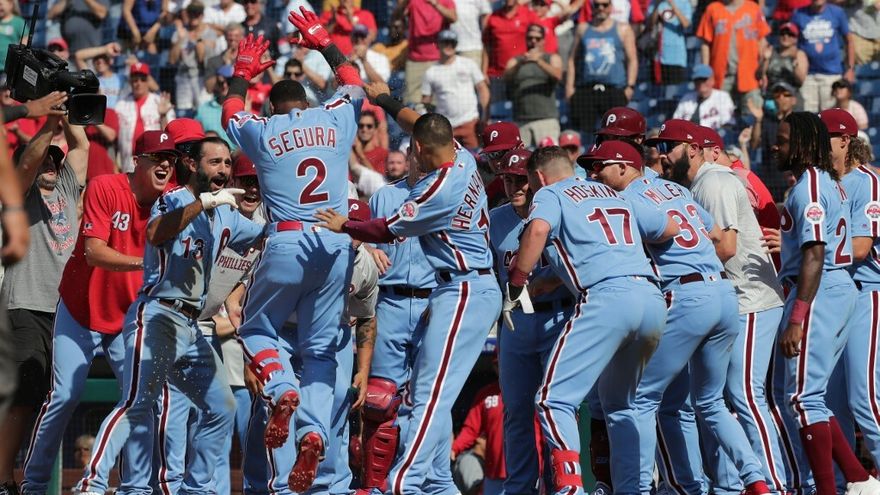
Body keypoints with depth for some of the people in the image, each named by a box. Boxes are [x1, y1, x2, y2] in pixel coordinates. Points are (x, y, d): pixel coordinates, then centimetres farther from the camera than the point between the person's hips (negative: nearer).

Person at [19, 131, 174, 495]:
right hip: (81, 310, -4)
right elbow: (94, 252, -27)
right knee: (64, 396, -7)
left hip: (129, 315, 4)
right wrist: (142, 262, -41)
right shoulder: (104, 188, -18)